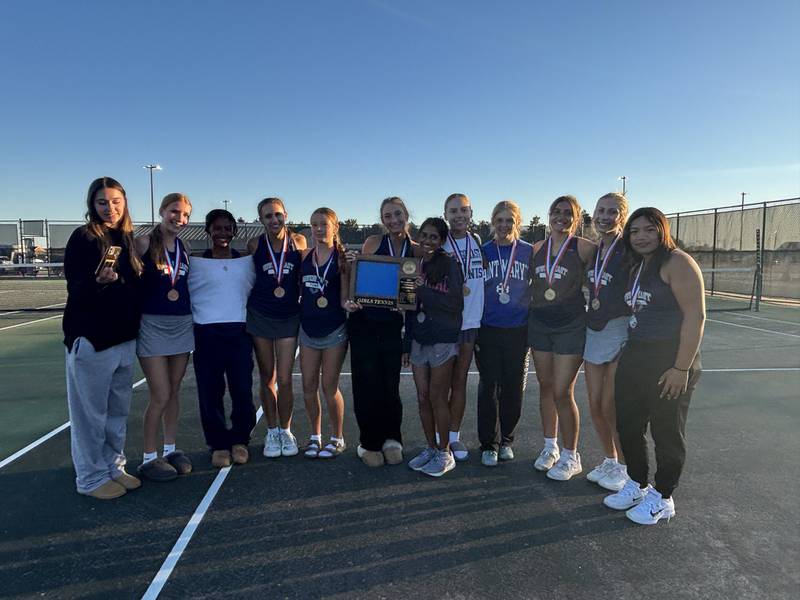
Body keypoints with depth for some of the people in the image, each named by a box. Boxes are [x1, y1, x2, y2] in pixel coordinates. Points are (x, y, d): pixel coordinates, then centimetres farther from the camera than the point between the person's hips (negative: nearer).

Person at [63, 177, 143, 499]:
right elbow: (75, 288, -13)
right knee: (91, 412, 3)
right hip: (91, 339, -6)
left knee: (118, 410, 15)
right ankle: (91, 478, 17)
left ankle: (114, 467, 30)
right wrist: (98, 281, -31)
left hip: (125, 338, 7)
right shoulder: (84, 237, -8)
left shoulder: (127, 238, 10)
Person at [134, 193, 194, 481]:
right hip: (152, 325, -5)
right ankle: (149, 458, 14)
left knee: (174, 392, 12)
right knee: (161, 396, -4)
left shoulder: (183, 248, 10)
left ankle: (171, 449, 26)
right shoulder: (144, 243, -7)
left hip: (182, 324, 5)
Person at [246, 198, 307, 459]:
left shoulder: (299, 242, -3)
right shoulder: (255, 245, -4)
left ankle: (286, 431, 19)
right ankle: (272, 431, 25)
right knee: (267, 378, 10)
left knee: (285, 379, -1)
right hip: (260, 317, 1)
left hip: (289, 317, 0)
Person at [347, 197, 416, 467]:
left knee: (390, 385, 6)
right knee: (367, 384, 2)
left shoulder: (415, 250, 7)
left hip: (393, 325, 2)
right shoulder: (373, 242, 1)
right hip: (364, 321, -1)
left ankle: (391, 439, 27)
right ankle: (370, 443, 19)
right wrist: (350, 299, -14)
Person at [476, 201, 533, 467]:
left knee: (513, 388, 8)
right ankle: (489, 444, 16)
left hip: (518, 331, 1)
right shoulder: (482, 252, 4)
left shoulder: (529, 252, 3)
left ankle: (506, 440, 26)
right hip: (487, 331, 0)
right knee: (488, 388, 3)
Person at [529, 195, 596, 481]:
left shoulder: (584, 248, -7)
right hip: (539, 324, 5)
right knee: (545, 387, 12)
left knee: (562, 393, -4)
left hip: (571, 326, -5)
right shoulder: (537, 249, 7)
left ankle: (570, 456, 14)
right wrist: (532, 305, 9)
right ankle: (550, 447, 28)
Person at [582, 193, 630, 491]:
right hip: (593, 330, 7)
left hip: (620, 330, -6)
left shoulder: (628, 249, -10)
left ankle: (624, 468, 20)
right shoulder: (593, 251, 10)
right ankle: (609, 461, 30)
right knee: (595, 404, 11)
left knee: (610, 406, -1)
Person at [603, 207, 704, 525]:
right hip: (635, 357, 8)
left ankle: (662, 498, 25)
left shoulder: (677, 263, -13)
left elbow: (695, 315, -18)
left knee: (667, 432, 7)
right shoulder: (637, 267, 13)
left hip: (669, 362, -8)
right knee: (628, 425, 15)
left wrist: (682, 368, -21)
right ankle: (637, 486, 34)